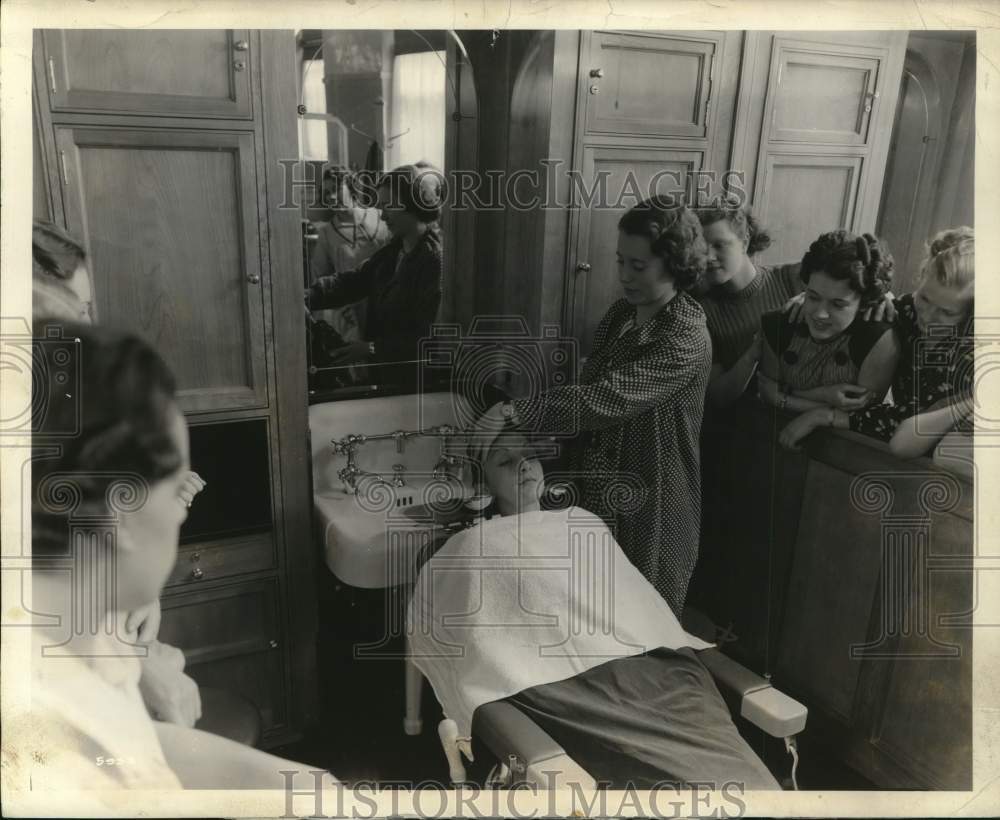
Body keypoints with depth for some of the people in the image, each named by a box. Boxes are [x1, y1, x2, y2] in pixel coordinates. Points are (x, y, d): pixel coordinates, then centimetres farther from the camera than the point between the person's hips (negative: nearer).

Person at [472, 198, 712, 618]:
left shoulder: (685, 340, -23)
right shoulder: (621, 313, 2)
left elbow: (604, 399, -33)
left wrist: (512, 412, -37)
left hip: (648, 508, -7)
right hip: (595, 491, 7)